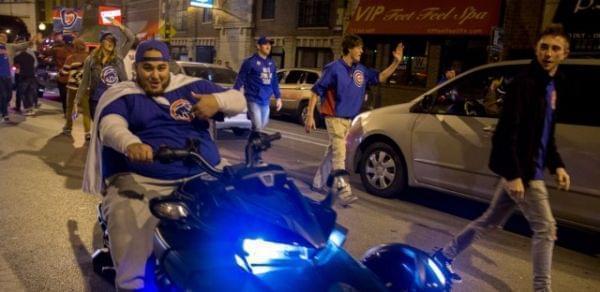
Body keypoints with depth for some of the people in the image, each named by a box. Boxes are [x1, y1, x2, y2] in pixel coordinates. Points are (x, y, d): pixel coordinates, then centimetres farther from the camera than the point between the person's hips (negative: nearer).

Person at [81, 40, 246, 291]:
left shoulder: (191, 86, 19)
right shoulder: (122, 95, 11)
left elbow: (239, 101, 17)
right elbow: (110, 126, -10)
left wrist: (218, 100, -8)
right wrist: (130, 143, -35)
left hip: (204, 177, 2)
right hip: (141, 182, -2)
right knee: (127, 227, -32)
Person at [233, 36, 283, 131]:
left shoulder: (271, 63, 11)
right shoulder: (250, 62, -8)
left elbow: (275, 82, 17)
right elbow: (240, 79, -9)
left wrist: (278, 97, 14)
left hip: (266, 101, 7)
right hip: (253, 100, -6)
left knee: (263, 125, 14)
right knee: (257, 126, -9)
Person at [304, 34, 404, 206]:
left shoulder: (361, 70, 6)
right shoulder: (334, 68, -12)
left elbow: (380, 77, 12)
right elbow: (316, 91, -11)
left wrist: (396, 62, 0)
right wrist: (310, 116, -15)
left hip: (349, 119, 7)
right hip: (334, 118, -7)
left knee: (333, 152, 16)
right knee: (339, 155, -12)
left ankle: (318, 182, 31)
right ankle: (344, 193, -12)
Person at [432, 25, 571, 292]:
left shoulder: (555, 85, 15)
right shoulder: (525, 83, -14)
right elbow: (508, 132, -21)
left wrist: (556, 165, 13)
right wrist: (514, 174, -24)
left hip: (529, 168, 9)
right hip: (521, 169, -9)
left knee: (491, 221, 16)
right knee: (545, 228, -3)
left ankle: (445, 256, 28)